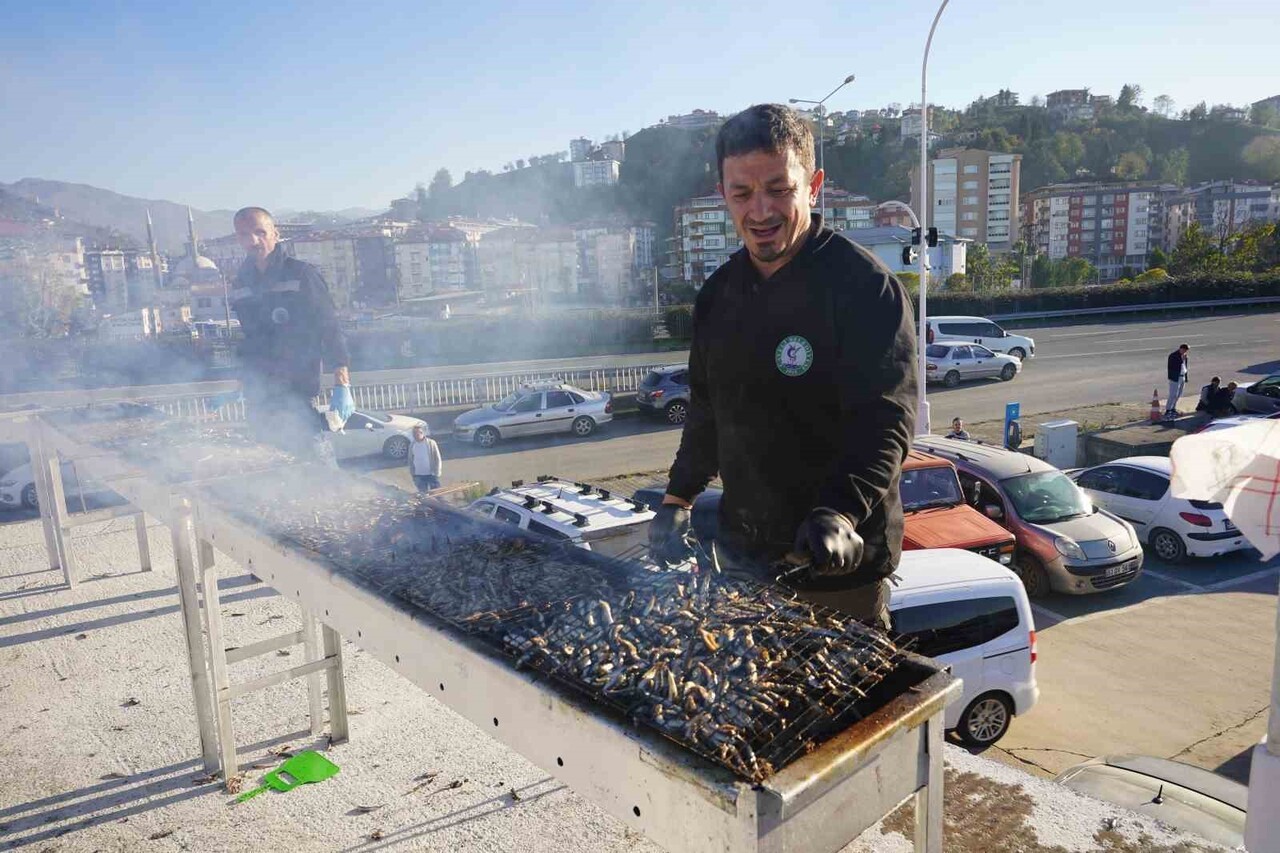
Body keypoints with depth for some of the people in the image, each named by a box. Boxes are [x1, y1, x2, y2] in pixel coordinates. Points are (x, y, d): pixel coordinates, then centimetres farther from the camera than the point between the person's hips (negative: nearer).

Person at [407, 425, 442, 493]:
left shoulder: (431, 443, -8)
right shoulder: (412, 445, 4)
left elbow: (437, 458, -6)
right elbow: (410, 461, 11)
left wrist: (437, 473, -9)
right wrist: (413, 475, 8)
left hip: (431, 474, -4)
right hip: (419, 476, 4)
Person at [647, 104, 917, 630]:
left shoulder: (864, 286, -14)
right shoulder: (720, 292, 7)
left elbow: (884, 420, -21)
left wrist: (840, 514, -35)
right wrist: (677, 499, 12)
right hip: (741, 552, 6)